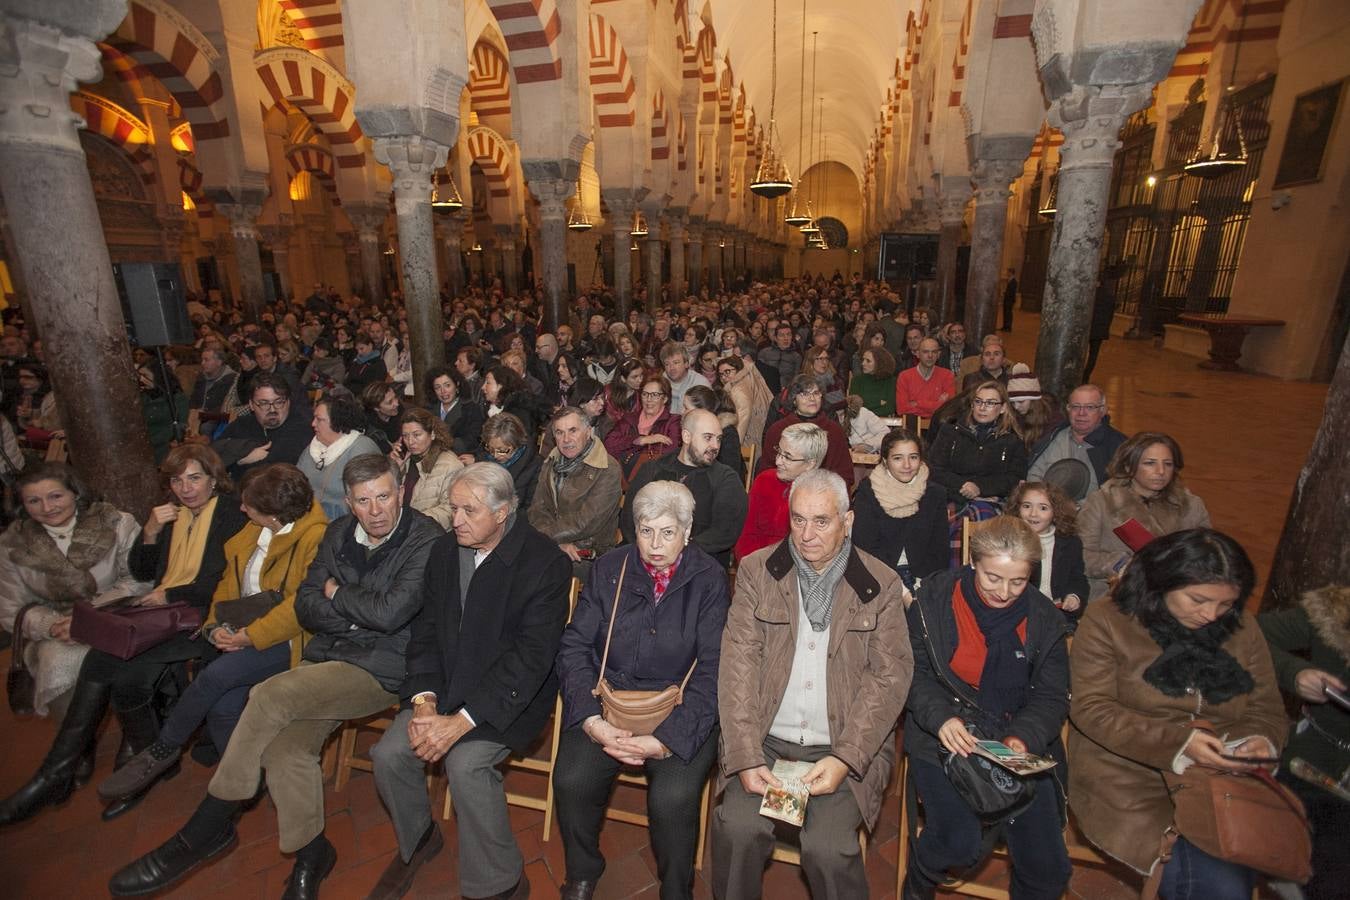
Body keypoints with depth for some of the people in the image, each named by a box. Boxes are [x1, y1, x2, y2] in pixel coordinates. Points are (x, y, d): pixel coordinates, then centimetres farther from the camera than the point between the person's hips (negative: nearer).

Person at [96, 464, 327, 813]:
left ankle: (162, 751, 6)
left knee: (214, 675, -22)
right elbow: (228, 581, 15)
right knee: (222, 708, -14)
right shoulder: (253, 530, 10)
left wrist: (250, 636, -17)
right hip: (241, 637, 7)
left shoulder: (315, 537, -18)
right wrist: (216, 626, 1)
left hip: (283, 640, -7)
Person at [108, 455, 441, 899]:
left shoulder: (426, 539, -14)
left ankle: (206, 829, 1)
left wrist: (337, 595, -5)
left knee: (270, 694, -20)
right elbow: (305, 605, 8)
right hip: (328, 660, 6)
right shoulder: (339, 533, 9)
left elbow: (390, 612, -24)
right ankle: (310, 855, 8)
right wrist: (360, 612, -10)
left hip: (382, 668, -6)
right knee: (285, 749, -15)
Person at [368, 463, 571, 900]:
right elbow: (426, 629, 6)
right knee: (389, 753, -9)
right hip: (445, 683, 6)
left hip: (509, 692, -6)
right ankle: (418, 840, 24)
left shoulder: (545, 562, -20)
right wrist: (423, 700, -9)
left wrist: (460, 722, -25)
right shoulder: (444, 550, 2)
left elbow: (531, 657, -23)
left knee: (465, 762, -25)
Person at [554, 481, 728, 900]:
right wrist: (590, 717, -13)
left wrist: (668, 738, -19)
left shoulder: (709, 579, -5)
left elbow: (712, 670, -10)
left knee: (673, 798, -24)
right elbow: (574, 646, 1)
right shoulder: (609, 569, 2)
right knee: (571, 781, -19)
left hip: (680, 712, -2)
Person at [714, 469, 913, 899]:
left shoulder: (882, 584, -1)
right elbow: (739, 664, -5)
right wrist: (746, 757, -14)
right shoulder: (757, 570, 0)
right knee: (738, 827, -20)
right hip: (766, 739, 1)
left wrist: (844, 759, -14)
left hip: (845, 747, 0)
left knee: (828, 847, -20)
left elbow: (889, 676, -4)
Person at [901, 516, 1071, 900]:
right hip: (944, 738, -3)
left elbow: (1051, 697, 2)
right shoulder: (935, 600, -9)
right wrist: (941, 717, -24)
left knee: (1049, 868, -2)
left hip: (1018, 746, 3)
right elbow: (915, 673, -6)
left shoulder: (1044, 619, 0)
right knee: (960, 845, -18)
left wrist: (1024, 738, -17)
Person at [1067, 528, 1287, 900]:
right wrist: (1178, 741, -21)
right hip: (1129, 781, -4)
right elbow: (1091, 709, -11)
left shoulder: (1243, 629, 10)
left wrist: (1261, 740, -8)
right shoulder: (1107, 619, -7)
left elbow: (1267, 710, 15)